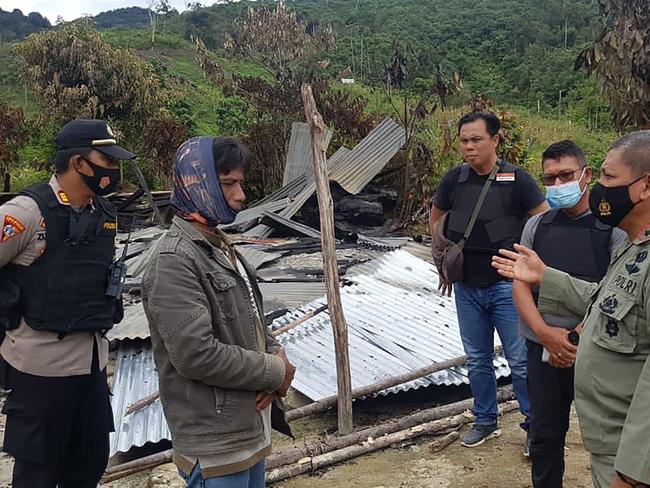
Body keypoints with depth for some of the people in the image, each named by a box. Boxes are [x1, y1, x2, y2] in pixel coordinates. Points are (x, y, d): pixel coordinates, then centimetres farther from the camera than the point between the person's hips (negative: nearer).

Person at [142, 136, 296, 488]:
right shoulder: (174, 262, -20)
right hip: (215, 444, -9)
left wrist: (275, 354, -4)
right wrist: (275, 372, -15)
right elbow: (197, 354, -27)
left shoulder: (220, 246, 11)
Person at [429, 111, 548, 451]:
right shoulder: (454, 179, 1)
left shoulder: (516, 179, -10)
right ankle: (485, 421, 32)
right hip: (467, 288, 4)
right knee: (477, 360, 15)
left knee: (521, 361, 2)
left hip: (506, 286, -4)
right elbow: (435, 219, 17)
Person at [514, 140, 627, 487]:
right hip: (544, 350, 3)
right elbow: (520, 284, 1)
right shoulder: (536, 226, 7)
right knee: (544, 434, 13)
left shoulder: (613, 227, -5)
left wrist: (575, 338, -17)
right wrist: (545, 334, -14)